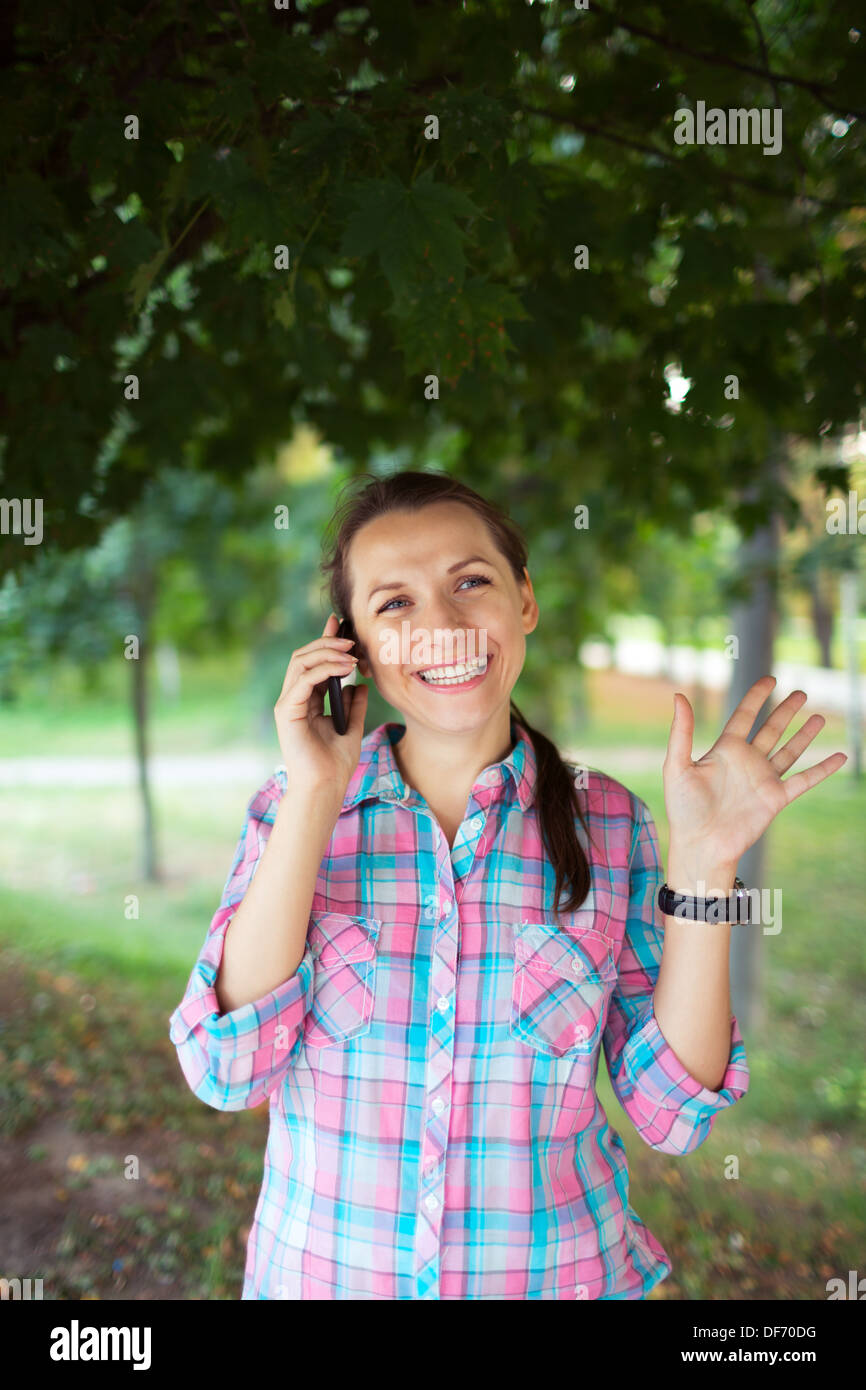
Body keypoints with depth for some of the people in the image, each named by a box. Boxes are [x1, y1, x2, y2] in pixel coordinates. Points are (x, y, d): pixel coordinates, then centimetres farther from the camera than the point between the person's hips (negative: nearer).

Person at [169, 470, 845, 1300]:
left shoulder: (607, 824, -9)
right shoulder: (290, 809, -9)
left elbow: (672, 1114, -11)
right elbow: (226, 1072, -18)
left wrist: (701, 866, -20)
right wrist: (314, 799, -22)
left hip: (556, 1271, 0)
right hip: (320, 1270, 0)